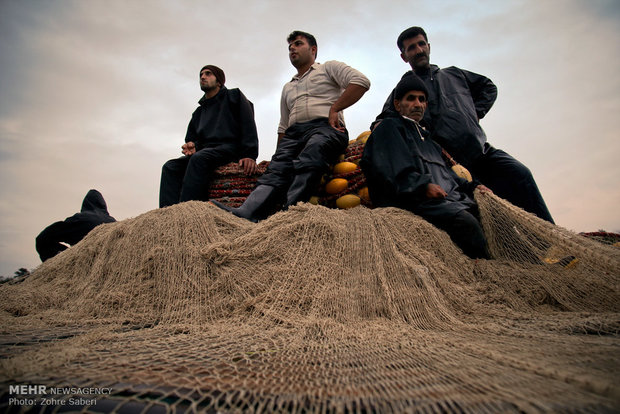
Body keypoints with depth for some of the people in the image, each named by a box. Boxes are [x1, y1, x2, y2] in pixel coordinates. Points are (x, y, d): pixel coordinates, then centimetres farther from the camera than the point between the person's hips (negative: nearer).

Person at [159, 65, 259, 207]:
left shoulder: (234, 96, 14)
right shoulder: (198, 112, 29)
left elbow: (248, 126, 0)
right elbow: (192, 138, 25)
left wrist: (249, 155, -16)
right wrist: (192, 146, -3)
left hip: (230, 148, -6)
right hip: (205, 152, 6)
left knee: (199, 158, -35)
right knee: (171, 166, -18)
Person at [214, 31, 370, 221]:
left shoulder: (329, 68, 22)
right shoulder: (287, 87, 37)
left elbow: (361, 81, 4)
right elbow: (283, 127, 32)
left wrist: (334, 108, -5)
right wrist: (279, 152, 14)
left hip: (325, 127, -3)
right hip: (294, 132, 4)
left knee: (309, 157, -38)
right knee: (277, 168, -27)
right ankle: (245, 214, -49)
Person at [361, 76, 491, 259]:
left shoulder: (426, 137, 36)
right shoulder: (389, 127, 12)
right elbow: (394, 170, -7)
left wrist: (471, 186, 15)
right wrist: (423, 186, -20)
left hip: (450, 199, 8)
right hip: (419, 202, -8)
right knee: (466, 221, -31)